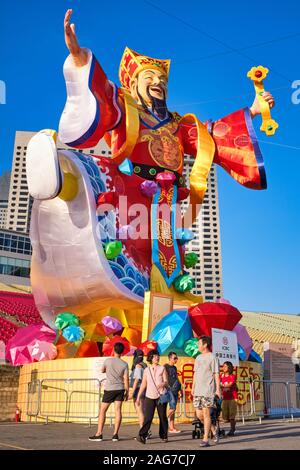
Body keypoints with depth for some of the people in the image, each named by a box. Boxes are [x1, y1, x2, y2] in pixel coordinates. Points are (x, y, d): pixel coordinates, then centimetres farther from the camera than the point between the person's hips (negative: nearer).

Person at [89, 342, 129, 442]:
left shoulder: (108, 361, -7)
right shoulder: (124, 364, -2)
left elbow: (102, 371, 12)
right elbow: (126, 379, -3)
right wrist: (127, 392, 6)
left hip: (109, 389, -2)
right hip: (120, 389, 2)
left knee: (102, 410, 6)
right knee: (118, 410, 5)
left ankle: (99, 434, 5)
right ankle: (115, 434, 2)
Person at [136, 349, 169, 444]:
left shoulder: (162, 369, 6)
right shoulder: (147, 370, 11)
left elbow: (166, 382, -2)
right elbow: (143, 384, 14)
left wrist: (163, 384, -26)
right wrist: (138, 396, 11)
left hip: (161, 396, -1)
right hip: (150, 396, 1)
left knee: (162, 417, 4)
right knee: (148, 417, -10)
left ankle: (164, 436, 15)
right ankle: (142, 436, -16)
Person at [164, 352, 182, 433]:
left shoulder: (174, 367, 17)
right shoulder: (166, 367, -6)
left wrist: (179, 389, 17)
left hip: (175, 390, 7)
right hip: (169, 390, -7)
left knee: (173, 409, 8)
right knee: (173, 408, -14)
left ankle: (172, 427, 11)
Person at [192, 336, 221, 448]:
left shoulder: (212, 358, -5)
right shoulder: (198, 358, 15)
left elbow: (216, 374, -7)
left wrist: (218, 389, -12)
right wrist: (193, 387, 16)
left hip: (208, 390, -7)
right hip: (197, 391, 7)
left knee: (206, 414, -5)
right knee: (199, 415, 7)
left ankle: (205, 439, 3)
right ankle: (214, 430, 27)